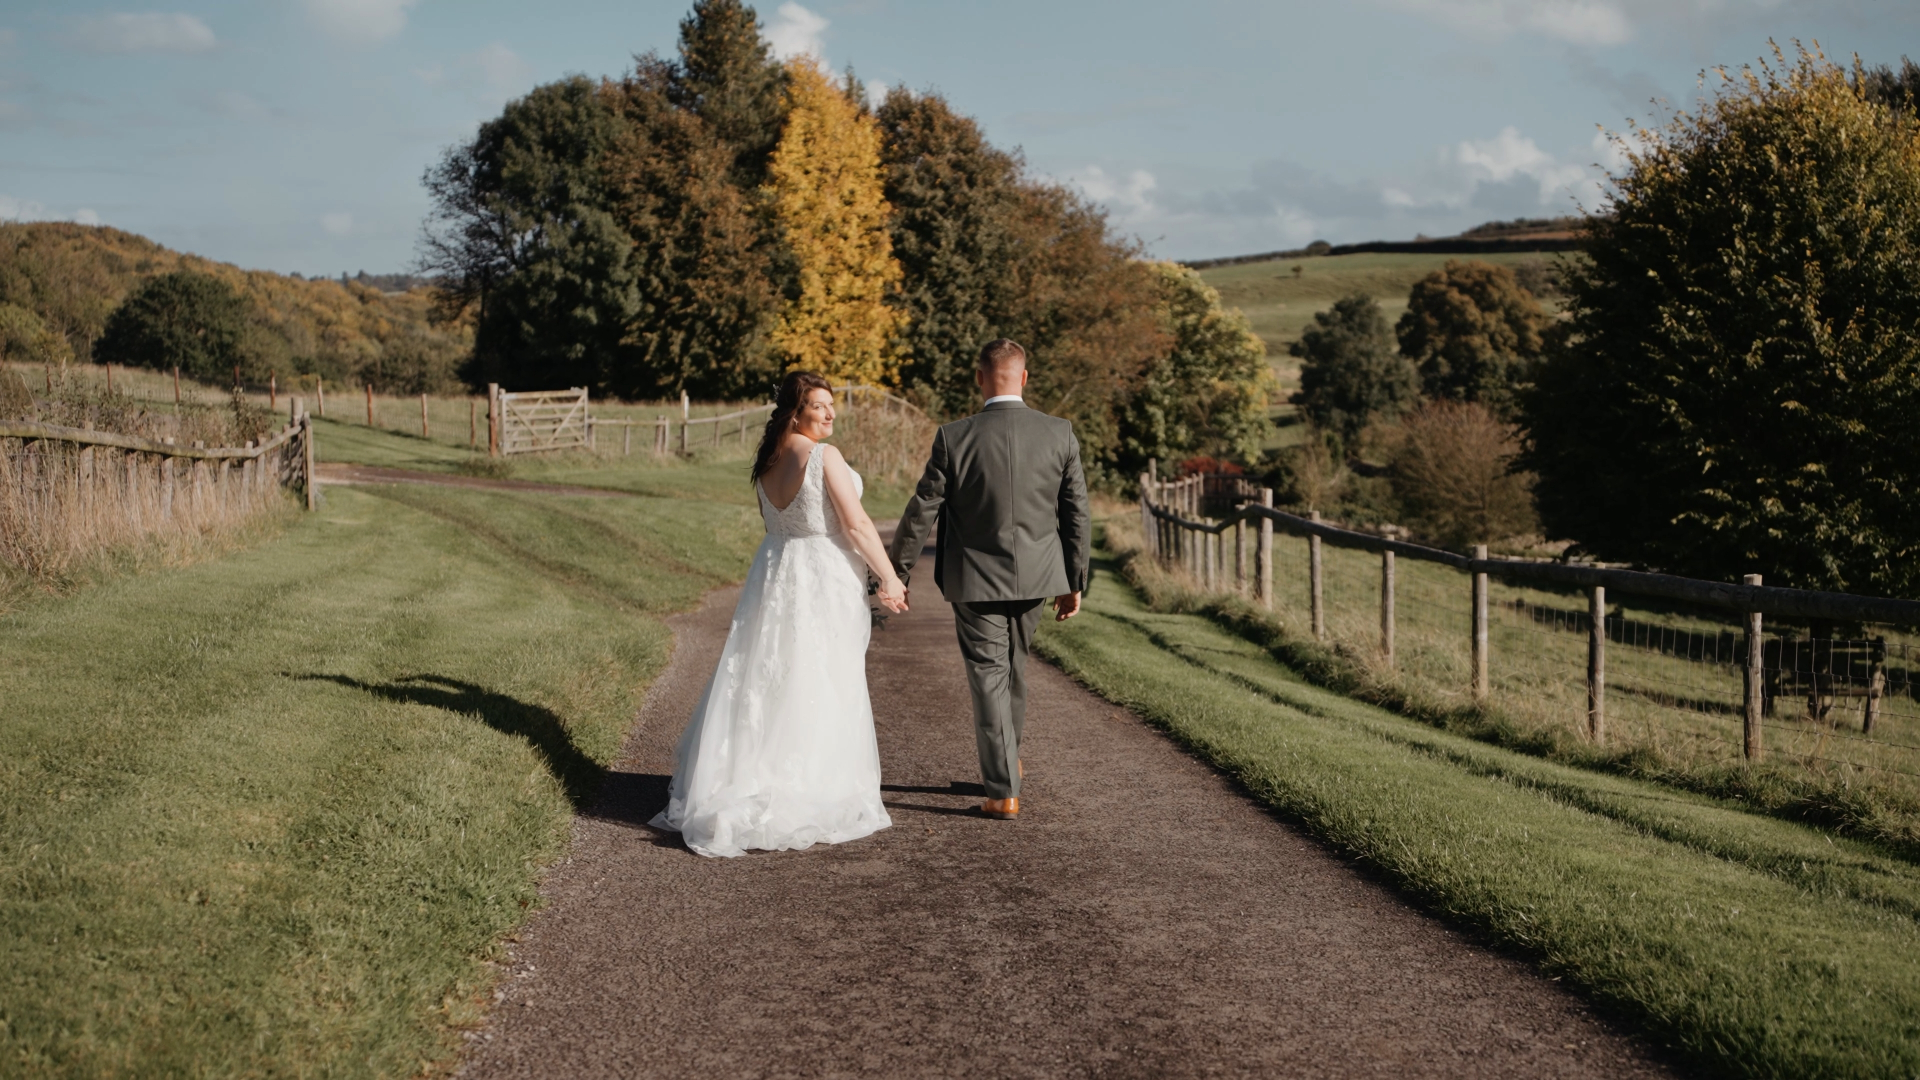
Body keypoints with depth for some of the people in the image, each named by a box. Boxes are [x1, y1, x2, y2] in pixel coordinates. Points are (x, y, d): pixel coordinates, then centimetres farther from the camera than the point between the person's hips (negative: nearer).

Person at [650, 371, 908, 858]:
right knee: (817, 691, 1)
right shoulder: (824, 456, -16)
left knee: (763, 681, 13)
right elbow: (857, 525, -16)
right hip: (823, 581, -7)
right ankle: (805, 799, 7)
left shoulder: (767, 461, 7)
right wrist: (890, 579, -9)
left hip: (774, 575, 7)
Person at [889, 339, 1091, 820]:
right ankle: (1004, 762, 41)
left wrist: (897, 573, 5)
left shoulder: (954, 438, -13)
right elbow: (1076, 513, 0)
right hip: (1036, 577, 3)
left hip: (975, 580, -3)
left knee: (988, 677, 4)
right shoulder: (1059, 434, -6)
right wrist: (1074, 583, 10)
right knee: (1013, 665, 24)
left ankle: (1004, 791, 2)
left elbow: (921, 512, -7)